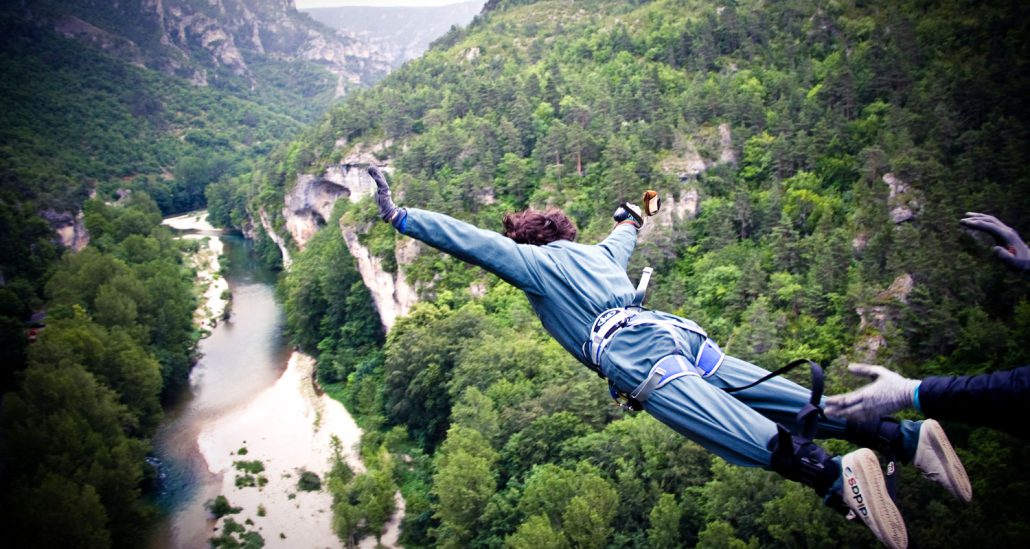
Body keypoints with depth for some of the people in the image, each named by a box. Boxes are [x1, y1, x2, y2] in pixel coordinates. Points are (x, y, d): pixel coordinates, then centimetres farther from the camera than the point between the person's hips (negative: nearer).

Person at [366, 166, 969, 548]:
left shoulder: (531, 261, 17)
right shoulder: (597, 251, 35)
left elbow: (473, 241, 11)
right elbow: (621, 240, 57)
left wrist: (400, 216, 16)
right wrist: (631, 221, 81)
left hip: (630, 351, -7)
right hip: (679, 331, 7)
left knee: (733, 429, -26)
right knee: (796, 402, -2)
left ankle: (835, 475, -47)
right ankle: (906, 434, -13)